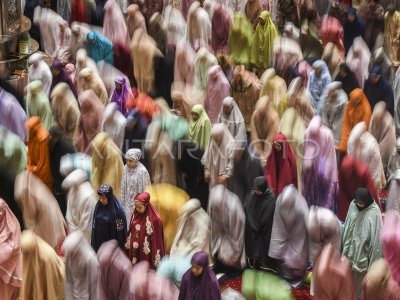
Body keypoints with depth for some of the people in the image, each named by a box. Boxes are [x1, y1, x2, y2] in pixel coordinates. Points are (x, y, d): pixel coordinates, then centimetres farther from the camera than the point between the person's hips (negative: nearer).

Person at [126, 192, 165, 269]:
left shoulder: (155, 219, -16)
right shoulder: (135, 215, 2)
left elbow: (157, 241, -12)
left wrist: (156, 259, -11)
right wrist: (129, 247, 12)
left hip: (147, 256, -6)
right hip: (135, 253, 6)